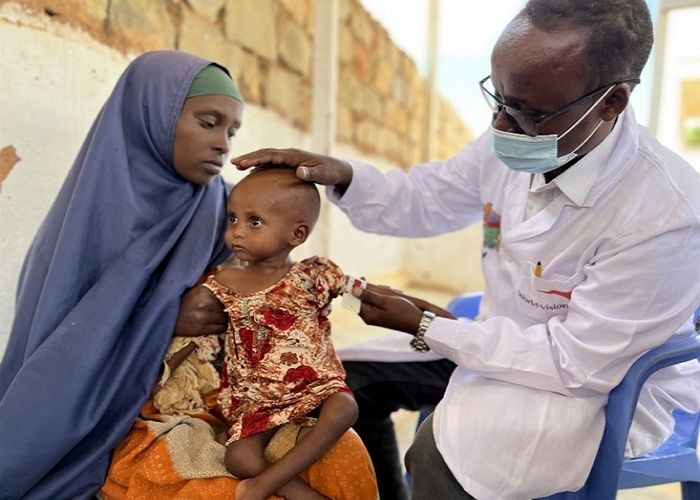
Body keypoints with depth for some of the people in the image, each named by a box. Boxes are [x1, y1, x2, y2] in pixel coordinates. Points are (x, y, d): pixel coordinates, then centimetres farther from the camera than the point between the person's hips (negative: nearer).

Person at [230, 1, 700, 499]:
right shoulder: (512, 144, -11)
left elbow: (580, 363, -27)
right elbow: (426, 197, 4)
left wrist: (424, 327, -23)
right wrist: (341, 176, -16)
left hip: (614, 389, -6)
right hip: (511, 342, 7)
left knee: (443, 451, -32)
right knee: (356, 376, 7)